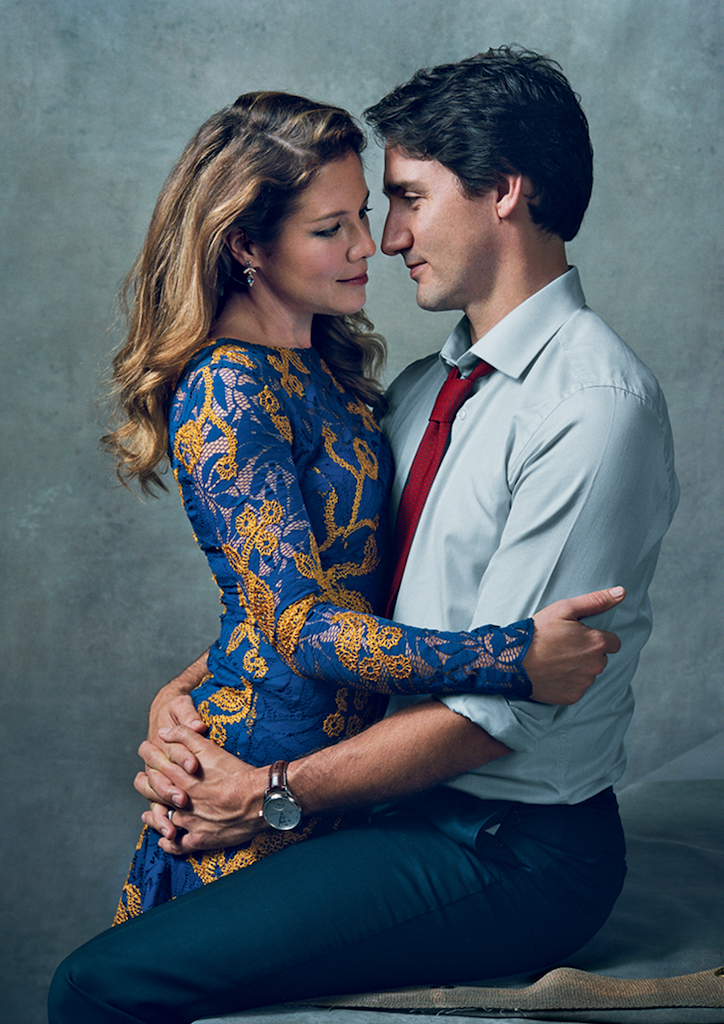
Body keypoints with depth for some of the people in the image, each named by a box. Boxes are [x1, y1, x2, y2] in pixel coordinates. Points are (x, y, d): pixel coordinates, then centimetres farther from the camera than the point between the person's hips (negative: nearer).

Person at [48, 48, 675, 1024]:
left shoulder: (596, 402, -19)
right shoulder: (422, 390, 9)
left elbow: (499, 707, -21)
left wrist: (275, 792, -17)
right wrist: (184, 691, -7)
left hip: (511, 853, -8)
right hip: (416, 794, 8)